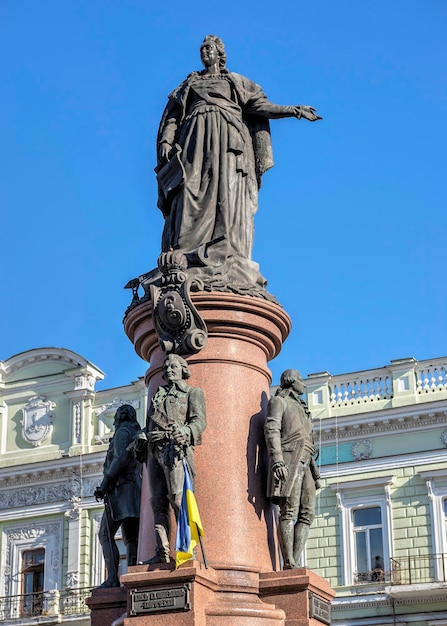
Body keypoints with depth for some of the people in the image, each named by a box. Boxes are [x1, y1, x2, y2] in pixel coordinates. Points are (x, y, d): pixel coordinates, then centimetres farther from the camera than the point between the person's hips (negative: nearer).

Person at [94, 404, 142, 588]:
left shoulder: (122, 432, -2)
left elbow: (121, 459, -18)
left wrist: (104, 485, -18)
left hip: (121, 489, -9)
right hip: (136, 491, 9)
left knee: (105, 535, -11)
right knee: (131, 538, 2)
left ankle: (112, 578, -23)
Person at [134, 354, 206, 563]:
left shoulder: (192, 393, 13)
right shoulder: (158, 395, 30)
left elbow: (199, 420, -2)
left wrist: (184, 432, -23)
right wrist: (141, 439, 6)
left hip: (174, 448, -6)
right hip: (155, 451, 6)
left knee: (177, 498, -17)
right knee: (158, 502, -3)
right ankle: (162, 551, -8)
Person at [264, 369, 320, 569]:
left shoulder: (301, 408, 32)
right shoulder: (278, 401, 8)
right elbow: (272, 431, -6)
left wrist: (314, 471, 21)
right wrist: (277, 460, -20)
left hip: (305, 463, 8)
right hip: (289, 459, -8)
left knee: (307, 513, -4)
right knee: (289, 512, -15)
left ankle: (295, 563, -9)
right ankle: (289, 565, -21)